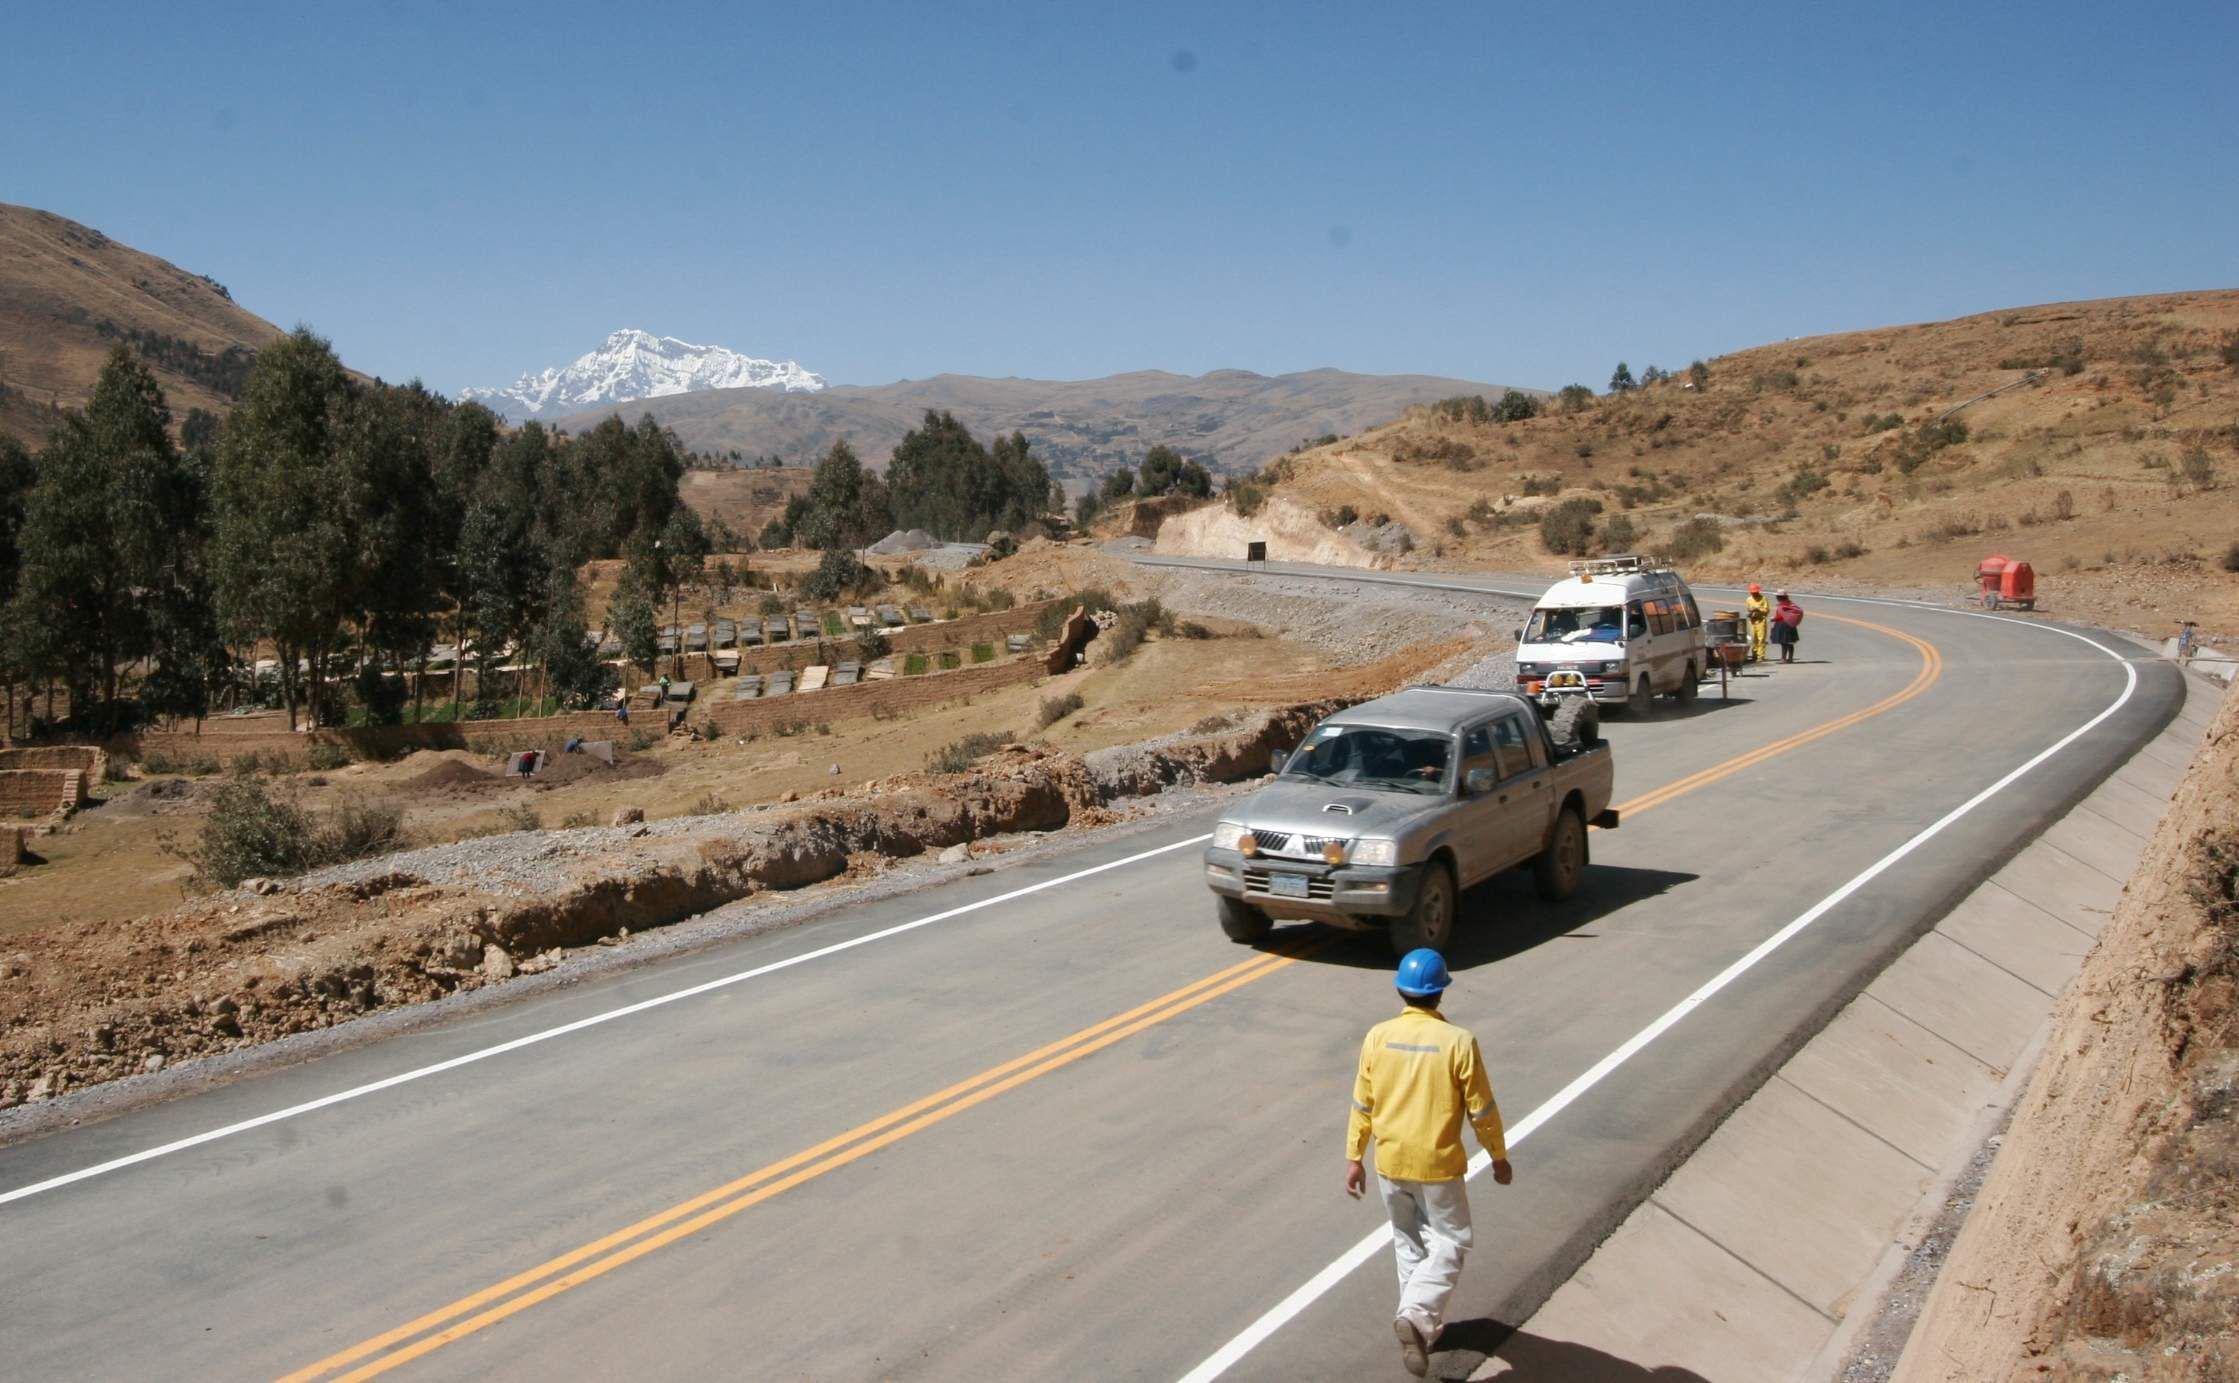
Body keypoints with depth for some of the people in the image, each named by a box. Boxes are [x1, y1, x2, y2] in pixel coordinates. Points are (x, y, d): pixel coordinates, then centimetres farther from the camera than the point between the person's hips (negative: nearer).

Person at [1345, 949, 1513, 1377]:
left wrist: (1354, 1158, 10)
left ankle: (1425, 1324, 30)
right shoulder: (1458, 1042, -16)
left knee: (1408, 1242, 21)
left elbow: (1362, 1105, -1)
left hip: (1389, 1163, 4)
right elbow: (1481, 1109, -9)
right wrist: (1499, 1158, 6)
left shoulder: (1378, 1037, -7)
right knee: (1450, 1242, 10)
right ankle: (1416, 1315, -9)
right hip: (1438, 1165, -4)